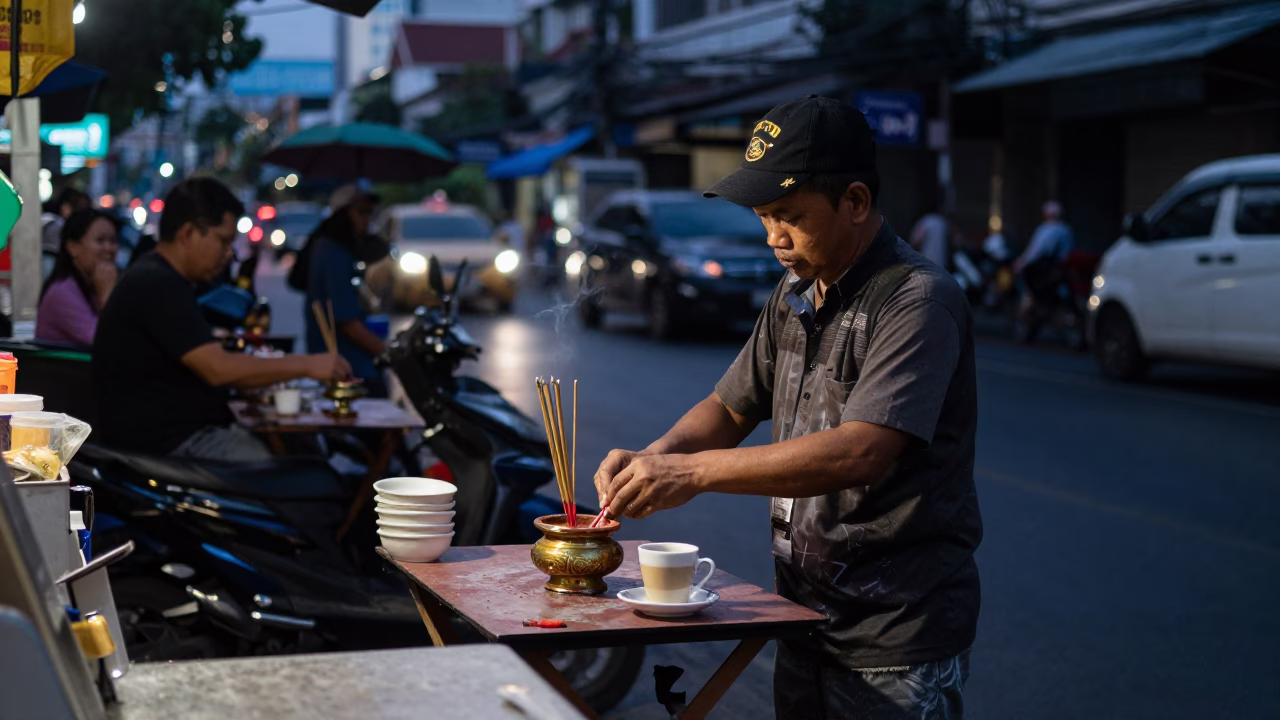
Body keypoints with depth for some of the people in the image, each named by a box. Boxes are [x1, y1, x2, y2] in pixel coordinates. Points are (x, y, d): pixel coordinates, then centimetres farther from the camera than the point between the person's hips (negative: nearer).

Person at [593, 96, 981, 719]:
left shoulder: (918, 300, -18)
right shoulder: (793, 295, 9)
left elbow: (861, 451, -29)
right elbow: (731, 408, 17)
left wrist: (693, 471, -29)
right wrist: (654, 457, -5)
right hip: (805, 620, 8)